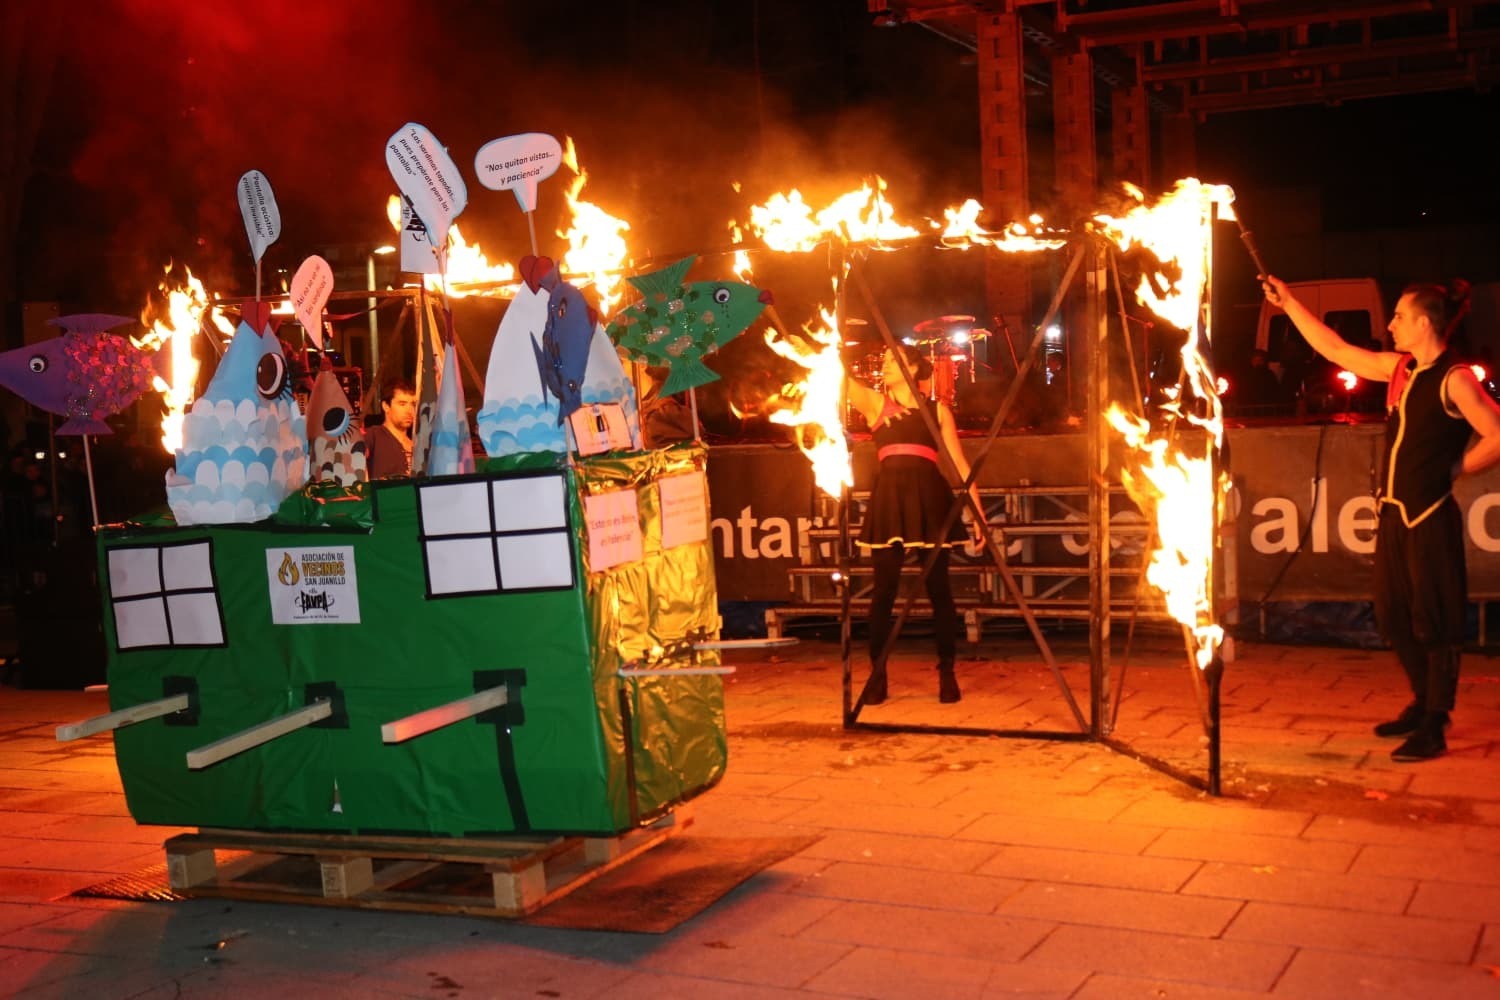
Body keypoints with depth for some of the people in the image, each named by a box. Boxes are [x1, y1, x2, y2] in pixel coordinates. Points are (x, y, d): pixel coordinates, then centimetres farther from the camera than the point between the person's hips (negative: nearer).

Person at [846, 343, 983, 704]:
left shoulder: (937, 410, 12)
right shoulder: (874, 403, 14)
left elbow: (960, 463, 8)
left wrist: (978, 512, 4)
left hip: (930, 500, -1)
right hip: (888, 501, 1)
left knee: (938, 589, 2)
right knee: (884, 590, 0)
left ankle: (947, 674, 11)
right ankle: (877, 675, 8)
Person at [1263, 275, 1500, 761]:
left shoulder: (1455, 379, -12)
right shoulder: (1399, 369, 10)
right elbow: (1334, 349, 18)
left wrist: (1455, 468, -6)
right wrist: (1287, 301, 19)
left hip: (1430, 517, -8)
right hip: (1394, 514, 8)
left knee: (1433, 621, -1)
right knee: (1393, 615, 15)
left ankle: (1433, 729, 6)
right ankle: (1424, 704, 32)